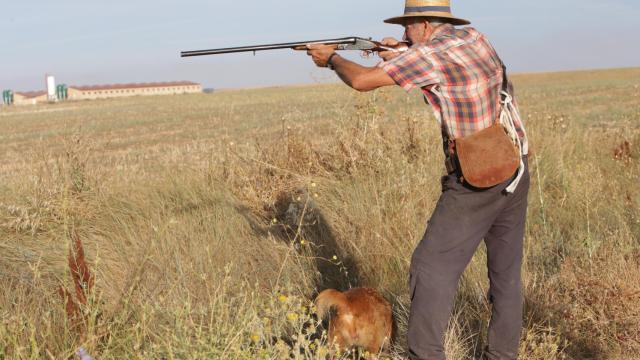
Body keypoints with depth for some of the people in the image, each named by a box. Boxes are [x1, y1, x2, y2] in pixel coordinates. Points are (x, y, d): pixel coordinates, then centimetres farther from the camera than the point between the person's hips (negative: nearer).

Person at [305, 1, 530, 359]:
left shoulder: (429, 53, -14)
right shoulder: (473, 36, 8)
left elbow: (361, 80, -13)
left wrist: (331, 57, 6)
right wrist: (400, 56, 19)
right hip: (516, 172, 8)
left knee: (432, 268, 0)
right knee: (507, 271, 13)